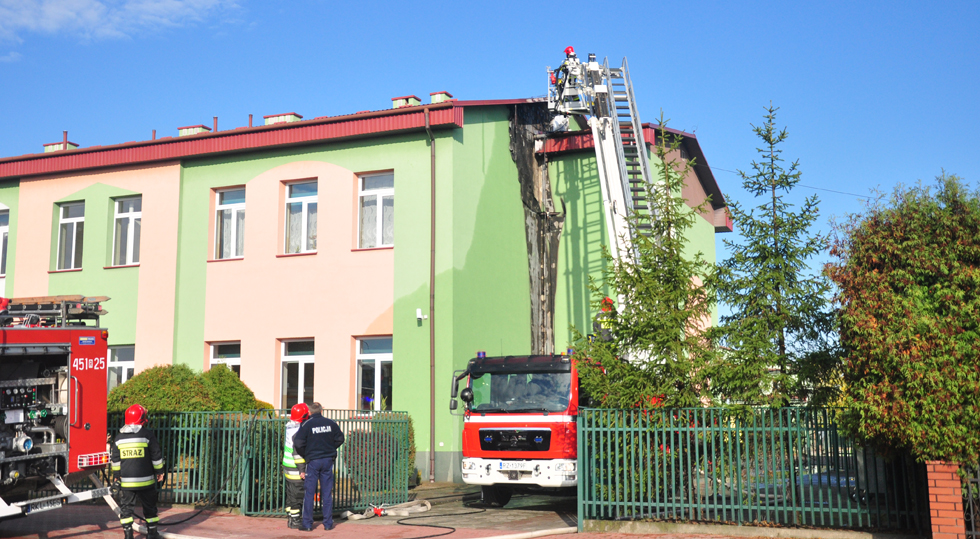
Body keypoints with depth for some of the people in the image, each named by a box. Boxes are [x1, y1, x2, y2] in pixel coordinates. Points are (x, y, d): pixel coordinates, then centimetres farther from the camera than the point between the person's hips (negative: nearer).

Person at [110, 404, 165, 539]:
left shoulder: (119, 437, 3)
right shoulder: (147, 434, -6)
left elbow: (115, 459, 8)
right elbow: (156, 455, -3)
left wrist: (116, 475, 19)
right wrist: (159, 471, 8)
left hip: (126, 481, 1)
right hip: (146, 480, -1)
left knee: (126, 507, 10)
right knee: (149, 506, 12)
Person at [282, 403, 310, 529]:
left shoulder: (290, 427, 9)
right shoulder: (299, 431, -20)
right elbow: (298, 451, -22)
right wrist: (302, 469, -20)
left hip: (288, 466, 10)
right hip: (296, 470, -10)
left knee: (291, 495, 15)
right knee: (297, 495, -3)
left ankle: (291, 520, 22)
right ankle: (295, 521, 2)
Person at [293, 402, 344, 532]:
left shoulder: (307, 425, -7)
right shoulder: (330, 423, 2)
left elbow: (298, 443, -12)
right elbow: (340, 439, 8)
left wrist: (305, 455, 4)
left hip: (313, 461, -2)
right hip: (328, 460, 3)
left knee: (309, 493, 4)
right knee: (327, 493, 8)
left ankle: (307, 524, 6)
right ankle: (328, 523, 10)